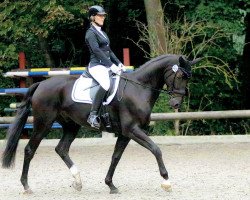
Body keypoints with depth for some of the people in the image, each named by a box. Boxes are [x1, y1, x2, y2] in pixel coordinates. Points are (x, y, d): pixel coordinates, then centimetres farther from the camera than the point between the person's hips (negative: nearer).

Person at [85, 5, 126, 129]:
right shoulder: (91, 33, -5)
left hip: (107, 66, 10)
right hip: (96, 65, -10)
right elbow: (96, 51, -17)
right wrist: (111, 65, -21)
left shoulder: (101, 33, 22)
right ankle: (93, 115, -35)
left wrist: (119, 63, 10)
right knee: (106, 84, -36)